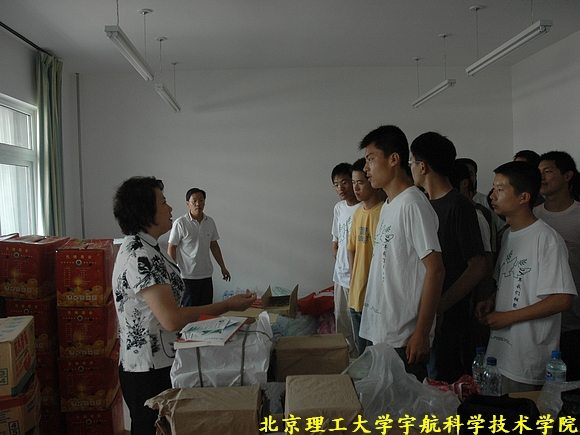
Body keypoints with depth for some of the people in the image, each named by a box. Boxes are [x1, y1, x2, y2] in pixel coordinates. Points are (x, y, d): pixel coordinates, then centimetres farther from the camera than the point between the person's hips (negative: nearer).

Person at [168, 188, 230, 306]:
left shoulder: (210, 222, 6)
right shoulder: (180, 223, -10)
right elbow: (171, 248, -7)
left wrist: (223, 267, 16)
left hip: (206, 275, 5)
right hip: (187, 276, -5)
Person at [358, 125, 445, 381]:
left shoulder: (413, 204, -15)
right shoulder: (388, 206, 13)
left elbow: (435, 271, -19)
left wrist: (421, 333, -19)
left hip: (404, 340, -9)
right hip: (378, 332, 9)